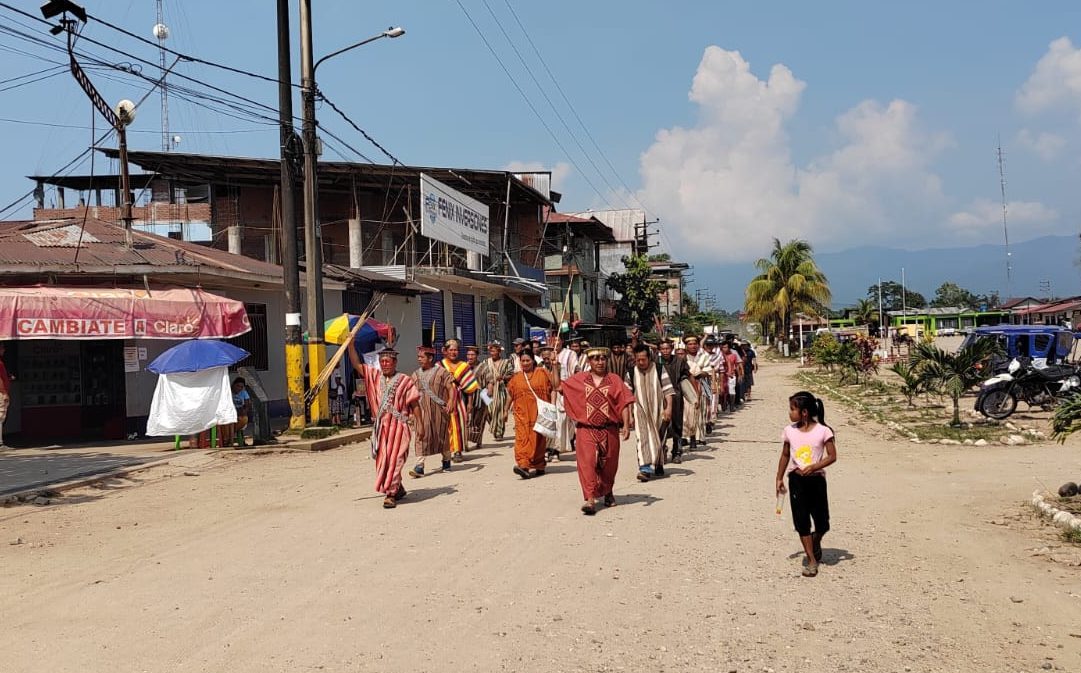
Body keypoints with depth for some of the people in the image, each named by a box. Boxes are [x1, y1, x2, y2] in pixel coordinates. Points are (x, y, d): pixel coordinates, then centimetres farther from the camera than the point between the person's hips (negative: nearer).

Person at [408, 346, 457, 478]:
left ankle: (446, 461, 29)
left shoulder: (441, 372, -2)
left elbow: (451, 388, -9)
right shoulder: (416, 374, 11)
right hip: (422, 411, 3)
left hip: (439, 410, -3)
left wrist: (450, 401, -23)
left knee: (442, 436, 9)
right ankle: (419, 466, -11)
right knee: (422, 436, -7)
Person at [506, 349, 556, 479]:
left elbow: (553, 389, 2)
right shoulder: (516, 378, 13)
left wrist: (552, 405, -8)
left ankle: (535, 467, 5)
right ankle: (523, 465, -19)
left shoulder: (542, 373, 3)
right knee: (522, 437, -12)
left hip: (538, 412, -2)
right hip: (522, 413, 2)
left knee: (537, 438, -1)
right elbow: (510, 395, 20)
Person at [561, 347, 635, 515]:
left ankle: (608, 493, 37)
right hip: (586, 430, -1)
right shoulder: (579, 379, 7)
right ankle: (590, 499, -16)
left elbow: (624, 403, -2)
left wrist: (626, 425, -11)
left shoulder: (614, 380, 3)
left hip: (609, 430, 1)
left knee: (609, 465, 13)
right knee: (587, 463, -14)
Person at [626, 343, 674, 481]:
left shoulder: (659, 370, -4)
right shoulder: (631, 373, 1)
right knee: (643, 438, -13)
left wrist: (668, 408, -15)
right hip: (641, 411, 0)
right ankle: (645, 468, -20)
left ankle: (658, 466, 24)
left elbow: (668, 390, -5)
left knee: (658, 439, 8)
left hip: (658, 411, 0)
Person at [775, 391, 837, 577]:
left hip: (816, 479, -2)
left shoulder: (822, 431, -11)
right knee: (801, 521, 0)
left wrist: (813, 467, -22)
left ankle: (816, 544, 38)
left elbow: (832, 456, -9)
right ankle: (812, 560, 10)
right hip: (796, 479, 2)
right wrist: (779, 479, 10)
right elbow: (785, 455, 10)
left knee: (822, 523, 5)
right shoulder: (790, 431, 0)